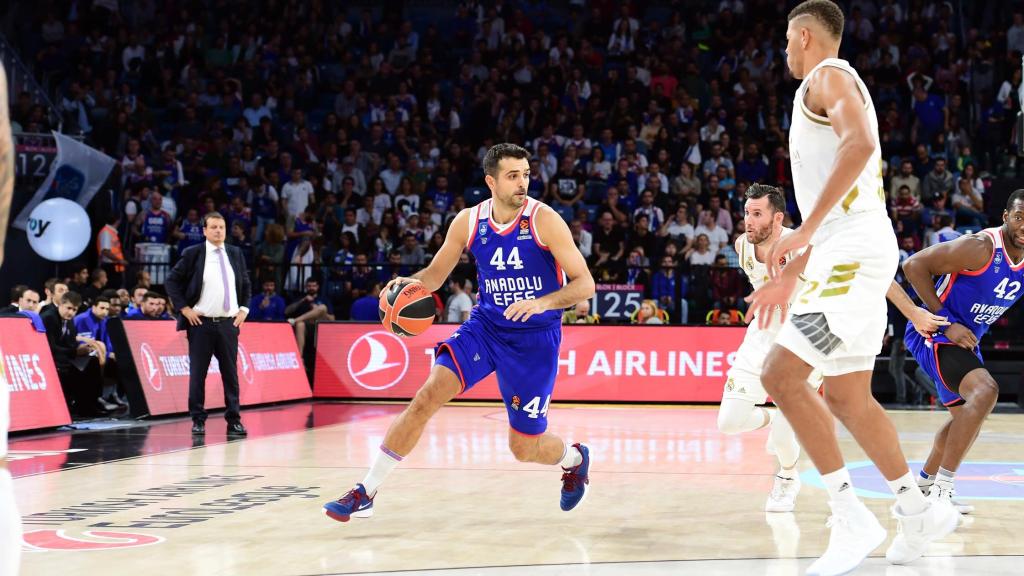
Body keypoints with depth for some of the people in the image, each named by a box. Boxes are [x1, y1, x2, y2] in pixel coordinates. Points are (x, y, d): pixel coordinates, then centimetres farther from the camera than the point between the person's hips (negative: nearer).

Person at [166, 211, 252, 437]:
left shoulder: (235, 253, 9)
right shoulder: (193, 254, -3)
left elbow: (246, 284, 19)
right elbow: (172, 281, -1)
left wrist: (244, 309, 8)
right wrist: (185, 309, -7)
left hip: (229, 324, 3)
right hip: (201, 324, -3)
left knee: (230, 373, 5)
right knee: (198, 374, 2)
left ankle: (234, 420, 10)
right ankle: (198, 420, 10)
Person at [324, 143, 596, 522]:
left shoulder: (544, 220, -15)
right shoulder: (468, 222, -4)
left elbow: (585, 284, -15)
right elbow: (436, 273, 9)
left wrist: (542, 303, -33)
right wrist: (411, 283, -14)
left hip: (535, 337, -3)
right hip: (485, 325, 3)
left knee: (524, 448, 2)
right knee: (427, 396, -16)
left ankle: (574, 459, 39)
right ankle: (365, 494, -8)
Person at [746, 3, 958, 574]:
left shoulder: (828, 75, -4)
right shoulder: (836, 86, 26)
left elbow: (860, 143, -26)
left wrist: (804, 231, -28)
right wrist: (791, 274, 28)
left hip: (854, 254, -10)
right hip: (848, 255, 10)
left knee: (781, 376, -14)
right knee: (846, 396, 13)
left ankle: (852, 518, -10)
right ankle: (921, 510, 21)